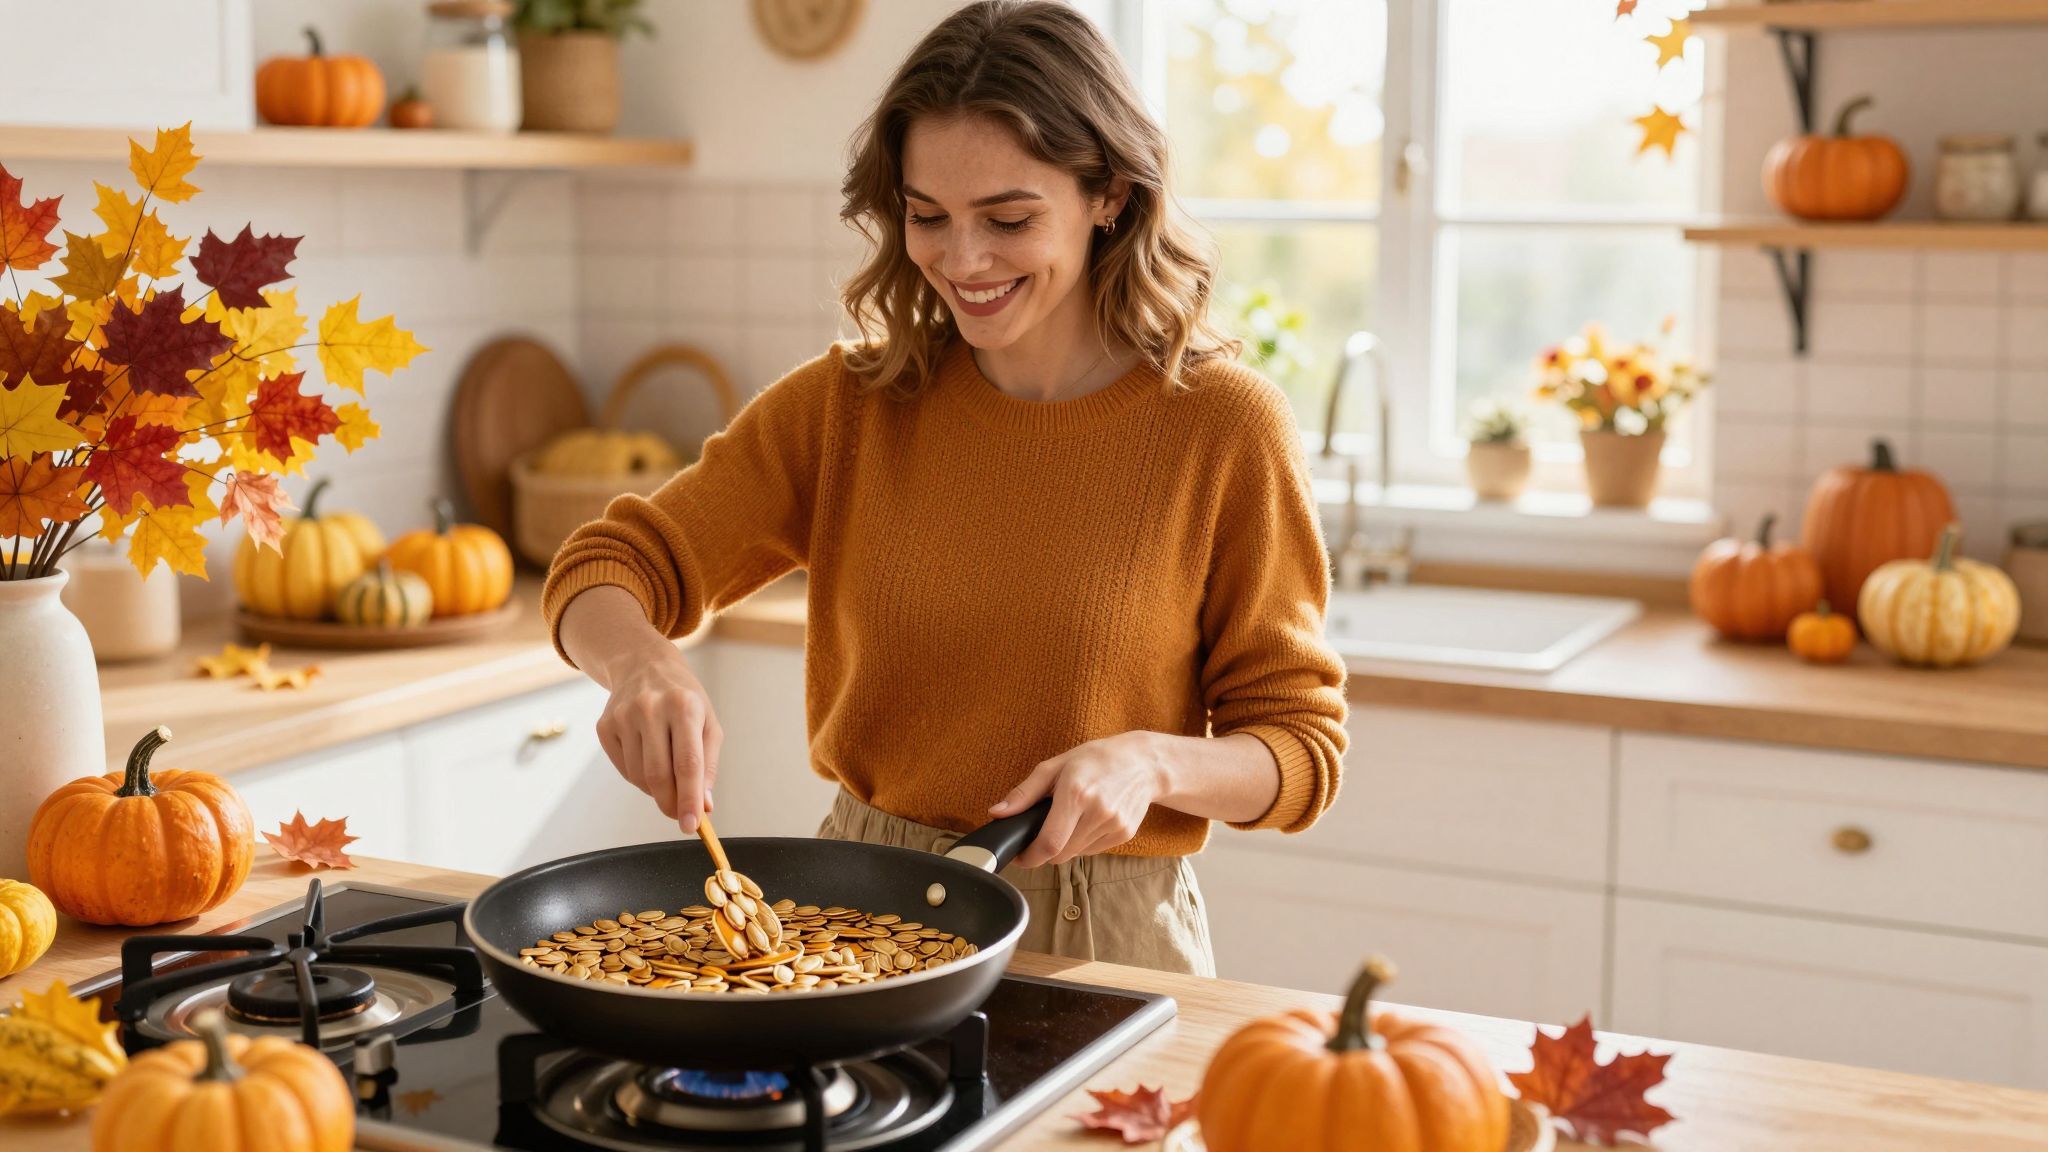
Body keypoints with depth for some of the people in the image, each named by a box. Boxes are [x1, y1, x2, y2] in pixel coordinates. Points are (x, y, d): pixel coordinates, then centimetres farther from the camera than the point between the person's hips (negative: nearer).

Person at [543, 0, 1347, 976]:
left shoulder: (1223, 425, -8)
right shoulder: (853, 403, 0)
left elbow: (1301, 748, -2)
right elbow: (606, 569, 1)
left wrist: (1150, 760, -22)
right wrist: (642, 665, -22)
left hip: (1102, 945, -2)